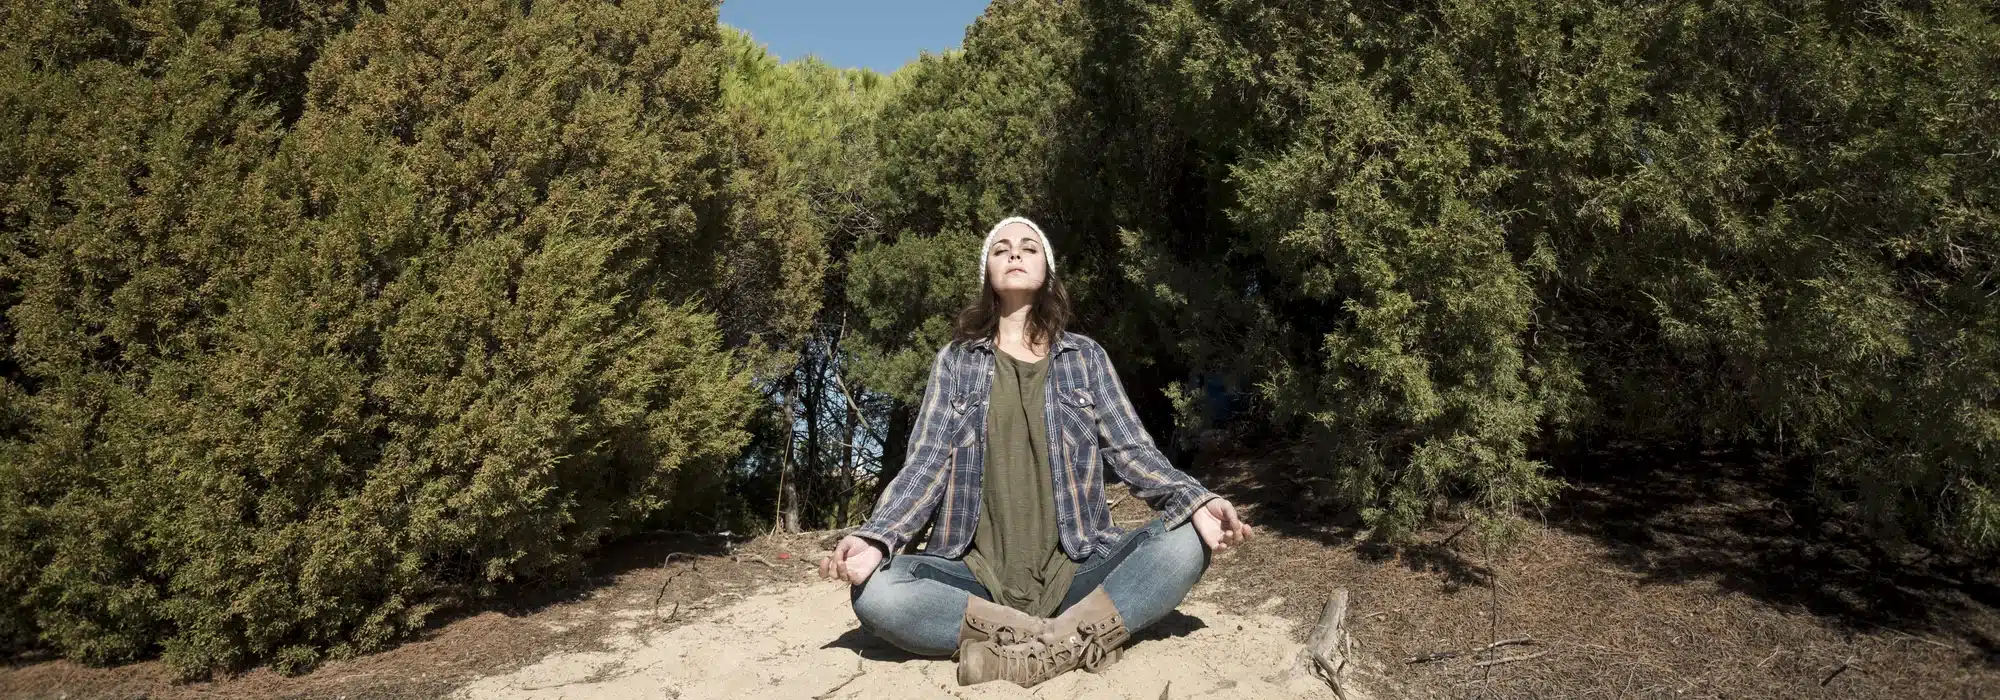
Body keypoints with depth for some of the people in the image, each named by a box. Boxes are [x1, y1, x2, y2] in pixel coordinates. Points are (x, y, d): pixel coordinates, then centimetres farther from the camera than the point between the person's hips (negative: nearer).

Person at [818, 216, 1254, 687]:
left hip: (1076, 572, 1)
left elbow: (1132, 450, 4)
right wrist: (875, 538, -19)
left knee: (1185, 543, -26)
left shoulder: (1086, 356, 11)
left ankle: (1036, 652, -30)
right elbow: (927, 464, 1)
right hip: (979, 577, -1)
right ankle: (1074, 641, -26)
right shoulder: (956, 361, 10)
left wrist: (1196, 502, -18)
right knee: (875, 591, -30)